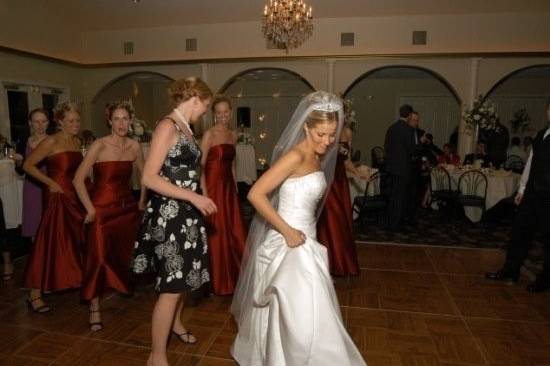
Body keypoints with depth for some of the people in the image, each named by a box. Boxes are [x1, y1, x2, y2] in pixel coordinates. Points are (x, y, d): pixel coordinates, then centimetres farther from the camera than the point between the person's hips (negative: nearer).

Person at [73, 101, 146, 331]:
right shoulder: (99, 146, -15)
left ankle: (121, 289, 38)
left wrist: (141, 201, 10)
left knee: (124, 255, 13)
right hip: (102, 208, -4)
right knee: (98, 258, -3)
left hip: (128, 207, 5)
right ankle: (94, 309, 11)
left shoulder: (134, 146, -1)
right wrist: (90, 209, -13)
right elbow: (78, 179, -14)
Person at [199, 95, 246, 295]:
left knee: (235, 231, 12)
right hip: (213, 186, -7)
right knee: (216, 232, 3)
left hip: (229, 186, 7)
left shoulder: (233, 135, 12)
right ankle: (218, 281, 19)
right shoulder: (209, 134, -9)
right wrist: (204, 193, -19)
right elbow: (200, 166, -14)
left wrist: (236, 187, 15)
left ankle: (235, 276, 28)